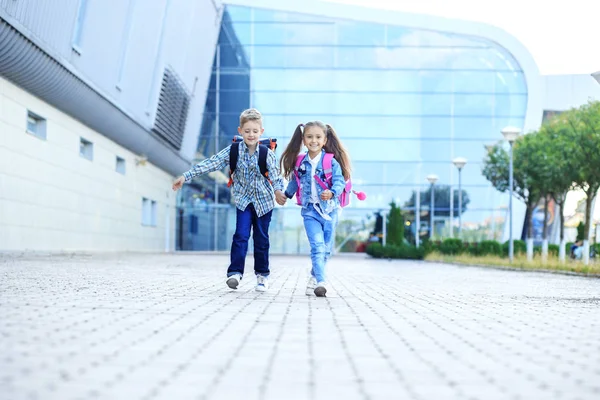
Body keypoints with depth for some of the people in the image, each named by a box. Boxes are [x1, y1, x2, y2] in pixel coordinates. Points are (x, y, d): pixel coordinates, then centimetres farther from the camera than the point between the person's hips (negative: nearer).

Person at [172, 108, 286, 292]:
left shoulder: (267, 153, -10)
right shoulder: (234, 151, -8)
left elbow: (275, 175, -11)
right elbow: (211, 163, -13)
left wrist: (278, 190, -34)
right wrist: (186, 176, -19)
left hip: (263, 201, 0)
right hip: (243, 199, 0)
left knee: (261, 238, 7)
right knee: (241, 235, -12)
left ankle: (262, 274, 20)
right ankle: (235, 272, -9)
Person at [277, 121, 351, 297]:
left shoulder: (331, 162, -6)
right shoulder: (300, 163, 4)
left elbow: (339, 181, -14)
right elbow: (294, 182, 21)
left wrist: (331, 193, -33)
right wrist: (286, 195, 32)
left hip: (329, 209, 0)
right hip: (310, 211, 0)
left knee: (326, 249, 9)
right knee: (317, 247, -14)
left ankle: (314, 277, 28)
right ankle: (321, 282, -21)